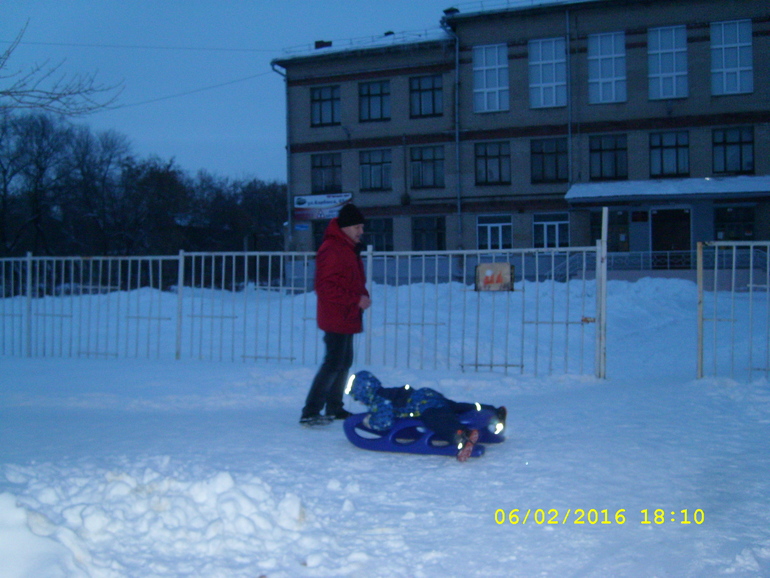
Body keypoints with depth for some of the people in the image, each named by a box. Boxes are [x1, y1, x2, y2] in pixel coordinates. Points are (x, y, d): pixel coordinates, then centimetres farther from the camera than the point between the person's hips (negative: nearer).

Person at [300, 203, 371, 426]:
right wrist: (356, 299, -22)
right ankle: (310, 412, -12)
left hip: (346, 318, 10)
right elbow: (326, 287, -23)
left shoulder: (349, 248, 16)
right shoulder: (332, 249, -16)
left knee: (344, 362, 17)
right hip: (336, 318, -10)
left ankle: (334, 408, 28)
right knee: (333, 363, -13)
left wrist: (363, 296, 3)